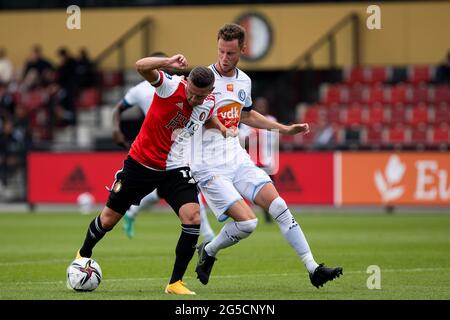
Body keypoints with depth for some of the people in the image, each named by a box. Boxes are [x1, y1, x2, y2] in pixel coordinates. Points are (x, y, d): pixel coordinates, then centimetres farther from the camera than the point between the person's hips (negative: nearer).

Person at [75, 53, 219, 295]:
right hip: (141, 163, -3)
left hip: (175, 170, 3)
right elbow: (141, 66, -40)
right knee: (109, 219, 9)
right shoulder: (171, 85, -20)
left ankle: (175, 283, -9)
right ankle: (83, 255, 40)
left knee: (193, 218, -20)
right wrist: (168, 62, -55)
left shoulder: (209, 104, -5)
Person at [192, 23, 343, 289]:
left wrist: (285, 129, 27)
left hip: (237, 158, 6)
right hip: (209, 166, -6)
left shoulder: (244, 81, 8)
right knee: (247, 222, -16)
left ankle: (313, 269, -2)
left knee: (279, 206, -5)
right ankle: (208, 252, 14)